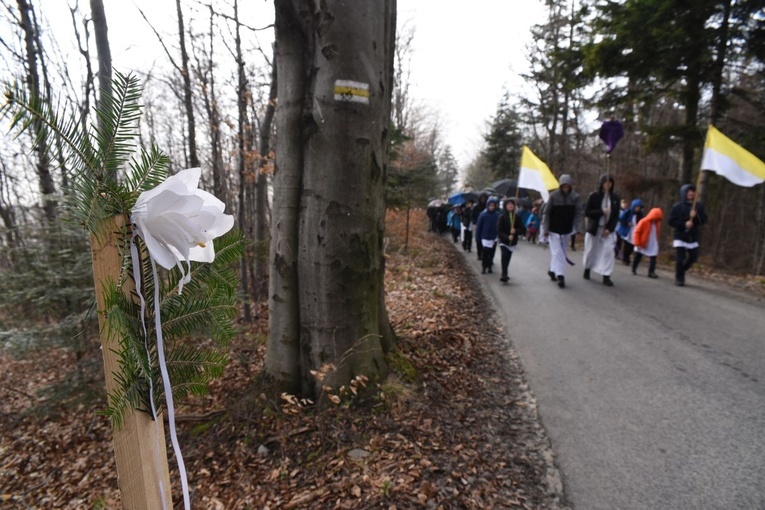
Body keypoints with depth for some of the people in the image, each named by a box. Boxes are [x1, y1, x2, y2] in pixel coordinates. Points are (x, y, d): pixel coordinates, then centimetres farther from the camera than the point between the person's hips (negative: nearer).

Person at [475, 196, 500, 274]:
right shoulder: (483, 214, -9)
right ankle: (483, 267, 15)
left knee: (491, 254, 10)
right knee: (485, 253, 1)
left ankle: (489, 267, 23)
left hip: (494, 238, 2)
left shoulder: (498, 215, -6)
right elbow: (478, 226, -4)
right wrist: (477, 238, -3)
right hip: (485, 238, -2)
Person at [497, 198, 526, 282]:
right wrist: (507, 237, -25)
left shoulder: (517, 217, -2)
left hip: (513, 242, 3)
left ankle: (504, 275, 28)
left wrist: (515, 231, -23)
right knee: (504, 256, -21)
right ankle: (504, 275, -19)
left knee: (507, 259, 12)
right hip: (504, 241, -3)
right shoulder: (502, 217, -7)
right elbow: (499, 231, -10)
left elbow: (523, 230, -3)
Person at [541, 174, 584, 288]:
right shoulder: (553, 196, -11)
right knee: (557, 252, -8)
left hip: (566, 230, 3)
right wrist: (545, 229, -8)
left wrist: (577, 229, -15)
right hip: (554, 230, -3)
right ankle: (560, 275, -9)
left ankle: (552, 270, 30)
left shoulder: (575, 197, -5)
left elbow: (579, 213, -4)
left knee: (561, 252, 13)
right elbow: (546, 213, -7)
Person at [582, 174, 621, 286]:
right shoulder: (594, 196, -6)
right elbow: (587, 212, -8)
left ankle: (606, 276, -6)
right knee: (591, 251, 9)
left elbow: (616, 216, 3)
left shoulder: (615, 198, 2)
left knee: (609, 251, -9)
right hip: (594, 229, -1)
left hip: (608, 229, 2)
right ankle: (587, 270, 32)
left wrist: (610, 229, -8)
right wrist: (601, 212, -19)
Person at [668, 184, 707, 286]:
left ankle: (682, 271, 33)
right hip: (680, 236, -4)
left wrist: (695, 216, -19)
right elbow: (671, 221, -8)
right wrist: (684, 224, -20)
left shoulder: (699, 206, 4)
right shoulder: (677, 207, -5)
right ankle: (679, 278, 7)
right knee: (680, 259, -7)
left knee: (693, 257, 7)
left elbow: (704, 220, -1)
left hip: (693, 237, 4)